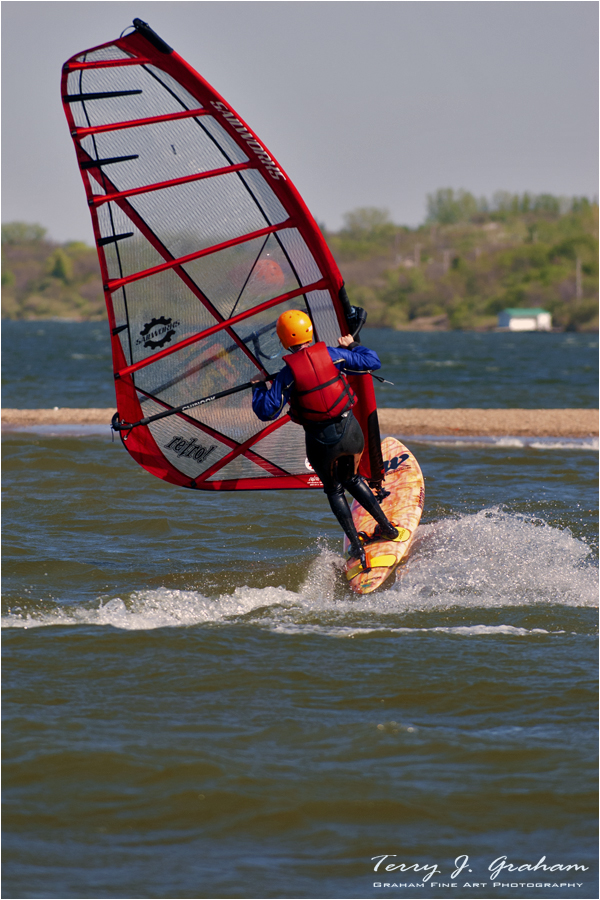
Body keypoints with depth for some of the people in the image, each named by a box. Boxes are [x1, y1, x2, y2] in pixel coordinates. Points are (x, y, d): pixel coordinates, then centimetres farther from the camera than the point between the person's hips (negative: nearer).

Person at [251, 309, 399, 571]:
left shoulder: (286, 374, -12)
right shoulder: (332, 354, -6)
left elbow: (267, 412, -9)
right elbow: (373, 362, 3)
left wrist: (258, 387, 9)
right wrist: (351, 345, 20)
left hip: (320, 442, -2)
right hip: (349, 431, 2)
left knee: (334, 490, 21)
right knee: (351, 479, 29)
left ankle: (357, 547, 15)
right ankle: (386, 526, 31)